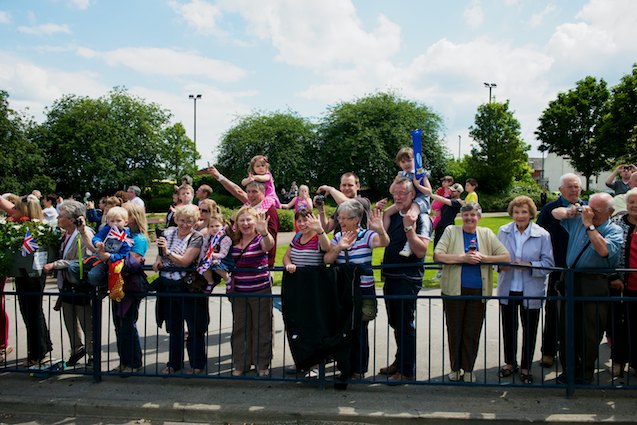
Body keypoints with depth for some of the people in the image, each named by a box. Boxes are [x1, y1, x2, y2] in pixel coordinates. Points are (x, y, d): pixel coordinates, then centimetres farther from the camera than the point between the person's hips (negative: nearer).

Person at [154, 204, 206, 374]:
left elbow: (185, 261, -17)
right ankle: (174, 363, 29)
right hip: (167, 287, 5)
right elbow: (161, 253, 17)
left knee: (195, 328, 3)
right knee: (173, 328, 16)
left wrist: (167, 251, -27)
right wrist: (158, 260, -5)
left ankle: (197, 364, 16)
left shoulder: (197, 238, -8)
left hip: (187, 287, -5)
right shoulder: (168, 232, 5)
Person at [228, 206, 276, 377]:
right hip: (239, 292, 5)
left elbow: (269, 245, -33)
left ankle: (262, 364, 17)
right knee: (240, 328, 12)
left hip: (261, 291, -5)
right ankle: (240, 364, 23)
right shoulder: (235, 241, 7)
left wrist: (264, 232, -54)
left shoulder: (260, 239, -8)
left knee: (261, 328, 5)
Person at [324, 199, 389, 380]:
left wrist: (380, 230, -51)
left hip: (363, 290, -4)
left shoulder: (367, 235, -8)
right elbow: (327, 260, -4)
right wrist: (339, 248, -23)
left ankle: (359, 371, 18)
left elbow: (384, 242, -28)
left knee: (359, 330, 2)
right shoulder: (338, 236, 5)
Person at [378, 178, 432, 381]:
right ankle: (399, 363, 33)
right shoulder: (395, 215, 12)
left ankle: (407, 371, 11)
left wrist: (409, 228, -29)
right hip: (390, 277, 8)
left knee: (405, 325, 0)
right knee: (396, 324, 18)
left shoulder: (421, 218, -13)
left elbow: (421, 251, -22)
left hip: (407, 279, -8)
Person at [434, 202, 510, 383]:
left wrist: (483, 258, -11)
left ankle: (468, 370, 22)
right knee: (454, 332, 7)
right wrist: (463, 258, -17)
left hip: (478, 291, 1)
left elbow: (506, 257, 3)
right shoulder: (451, 231, 3)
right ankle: (455, 368, 23)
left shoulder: (486, 234, 9)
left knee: (473, 333, 7)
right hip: (454, 290, -1)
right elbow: (437, 255, -9)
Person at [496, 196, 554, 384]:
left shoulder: (542, 235, -8)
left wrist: (529, 265, -22)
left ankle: (525, 367, 25)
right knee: (508, 328, 15)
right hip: (508, 289, 3)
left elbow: (548, 263, -8)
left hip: (531, 291, -2)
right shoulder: (503, 232, 1)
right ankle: (510, 362, 34)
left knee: (529, 330, 9)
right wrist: (500, 264, -11)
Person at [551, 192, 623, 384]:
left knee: (590, 332, 1)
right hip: (570, 280, 5)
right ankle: (569, 370, 25)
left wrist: (589, 225, -19)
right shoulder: (578, 219, 9)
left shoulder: (614, 231, -4)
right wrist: (567, 212, -1)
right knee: (567, 329, 11)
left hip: (595, 284, -5)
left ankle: (586, 373, 17)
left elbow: (603, 250, -23)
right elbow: (555, 212, 21)